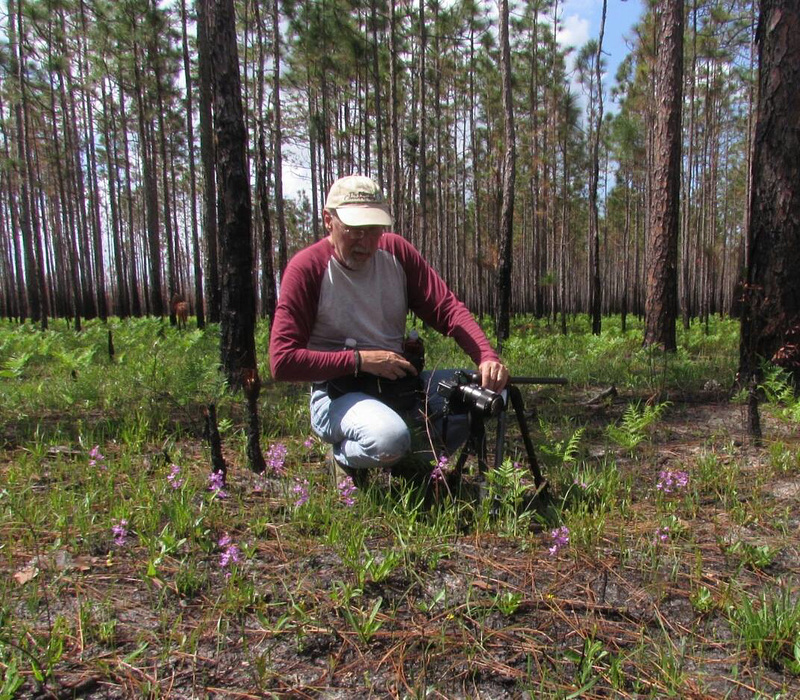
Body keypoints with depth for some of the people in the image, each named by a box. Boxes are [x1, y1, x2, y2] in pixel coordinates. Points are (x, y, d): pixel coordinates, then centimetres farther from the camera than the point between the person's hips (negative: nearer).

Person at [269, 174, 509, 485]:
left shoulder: (396, 251, 2)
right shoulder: (306, 268, -12)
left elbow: (448, 308, -4)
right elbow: (282, 361, -16)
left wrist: (488, 357, -22)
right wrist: (360, 360, -19)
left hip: (401, 381, 6)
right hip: (338, 393, -5)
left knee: (490, 391, -12)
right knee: (390, 438, -36)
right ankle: (345, 458, 3)